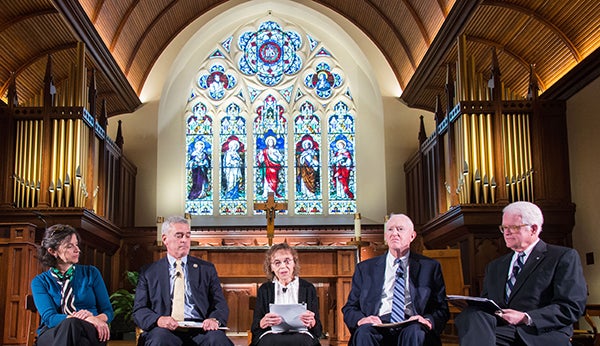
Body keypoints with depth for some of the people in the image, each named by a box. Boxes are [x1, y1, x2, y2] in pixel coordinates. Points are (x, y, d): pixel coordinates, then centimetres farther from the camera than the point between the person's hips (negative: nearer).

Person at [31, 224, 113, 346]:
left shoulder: (91, 273, 16)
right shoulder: (39, 282, 11)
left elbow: (108, 312, 12)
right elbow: (49, 318, -5)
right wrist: (88, 319, -22)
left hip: (88, 332, 0)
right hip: (52, 335, 0)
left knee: (72, 325, -37)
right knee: (69, 323, -37)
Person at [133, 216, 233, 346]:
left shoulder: (207, 269, 18)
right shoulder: (148, 273, 15)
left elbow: (221, 305, 12)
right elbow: (139, 310, 7)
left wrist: (215, 320, -13)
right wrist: (158, 320, -16)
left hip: (199, 330, 1)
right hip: (165, 330, -1)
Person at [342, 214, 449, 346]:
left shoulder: (430, 267, 16)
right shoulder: (365, 268, 19)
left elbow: (442, 310, 12)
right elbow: (349, 309, 16)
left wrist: (429, 320, -12)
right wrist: (360, 319, -9)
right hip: (378, 327, 1)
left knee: (415, 332, -36)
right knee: (363, 332, -34)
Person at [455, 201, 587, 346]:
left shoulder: (565, 257, 10)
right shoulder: (495, 266, 29)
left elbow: (572, 307, -3)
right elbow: (484, 306, 23)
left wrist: (526, 318, -16)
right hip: (499, 331, 4)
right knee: (473, 314, -34)